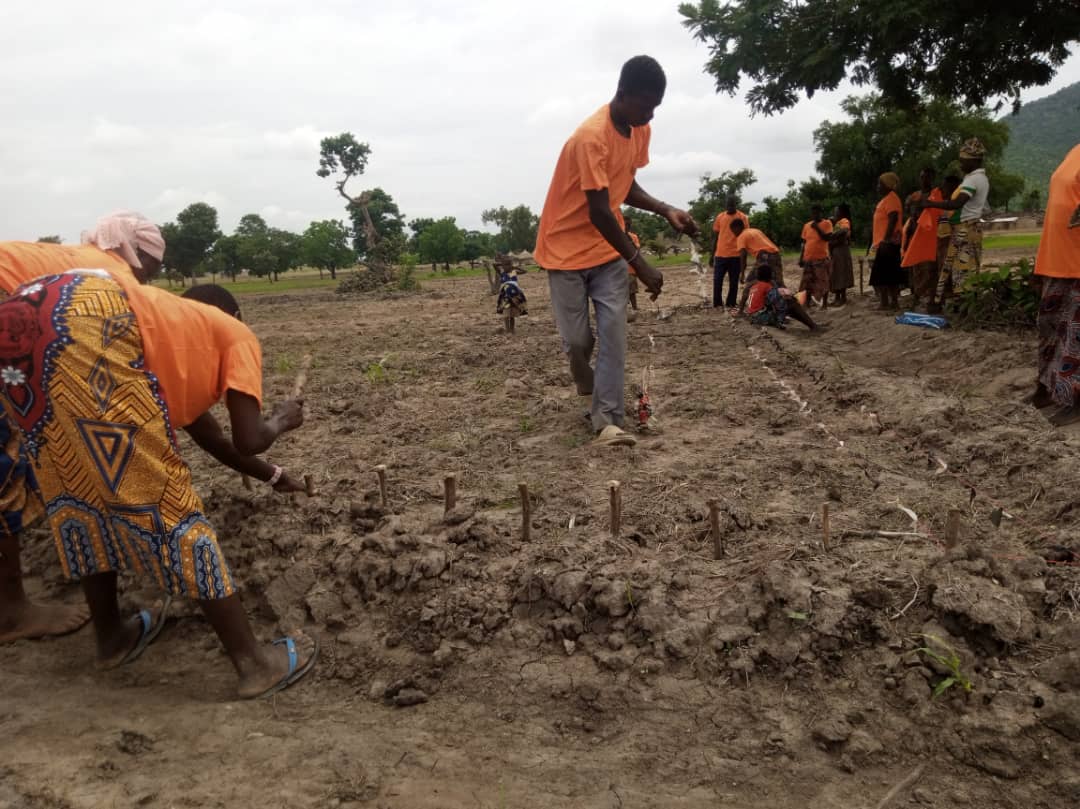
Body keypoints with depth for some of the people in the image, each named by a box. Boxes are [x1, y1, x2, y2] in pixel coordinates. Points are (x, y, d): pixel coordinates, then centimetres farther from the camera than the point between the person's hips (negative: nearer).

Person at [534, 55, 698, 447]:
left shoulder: (641, 131, 1)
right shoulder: (591, 136, -24)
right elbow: (599, 211, -27)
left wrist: (666, 211, -4)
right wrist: (640, 264, -27)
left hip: (608, 250, 6)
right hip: (567, 249, -6)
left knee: (613, 335, -5)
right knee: (577, 339, -1)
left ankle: (608, 419, -3)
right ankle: (588, 384, 31)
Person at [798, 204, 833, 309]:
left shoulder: (827, 223, -2)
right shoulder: (807, 225, 11)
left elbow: (827, 238, -14)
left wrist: (817, 228, -15)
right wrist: (801, 258, 9)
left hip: (822, 258, -4)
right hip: (808, 258, 4)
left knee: (823, 282, -1)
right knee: (807, 282, 6)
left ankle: (824, 303, 7)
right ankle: (808, 302, 14)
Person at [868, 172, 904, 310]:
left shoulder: (891, 198, -9)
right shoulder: (886, 199, 21)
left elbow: (893, 220, -20)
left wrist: (886, 240, -26)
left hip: (887, 243, -10)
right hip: (885, 243, 10)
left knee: (881, 276, -12)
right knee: (890, 275, 9)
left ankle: (886, 304, -13)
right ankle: (893, 303, 11)